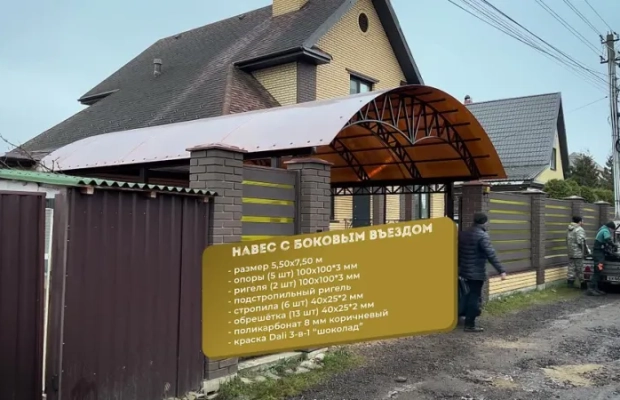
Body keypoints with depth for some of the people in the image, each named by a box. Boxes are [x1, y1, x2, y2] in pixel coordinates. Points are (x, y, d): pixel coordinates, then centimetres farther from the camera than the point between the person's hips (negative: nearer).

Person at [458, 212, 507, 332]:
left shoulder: (463, 234, 8)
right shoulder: (483, 235, -16)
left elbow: (458, 251, 16)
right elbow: (491, 254, -23)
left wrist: (459, 266, 29)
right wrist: (501, 270, -23)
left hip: (465, 270, 8)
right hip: (477, 272, -8)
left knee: (471, 294, 23)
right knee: (475, 297, -1)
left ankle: (468, 319, 33)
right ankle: (470, 325, 2)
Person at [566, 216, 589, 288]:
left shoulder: (569, 230, 15)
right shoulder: (580, 229, -13)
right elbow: (581, 241, -19)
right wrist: (586, 251, -10)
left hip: (570, 253, 8)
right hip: (578, 253, -8)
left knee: (571, 268, 10)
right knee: (579, 269, -2)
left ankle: (570, 282, 12)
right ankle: (580, 284, 2)